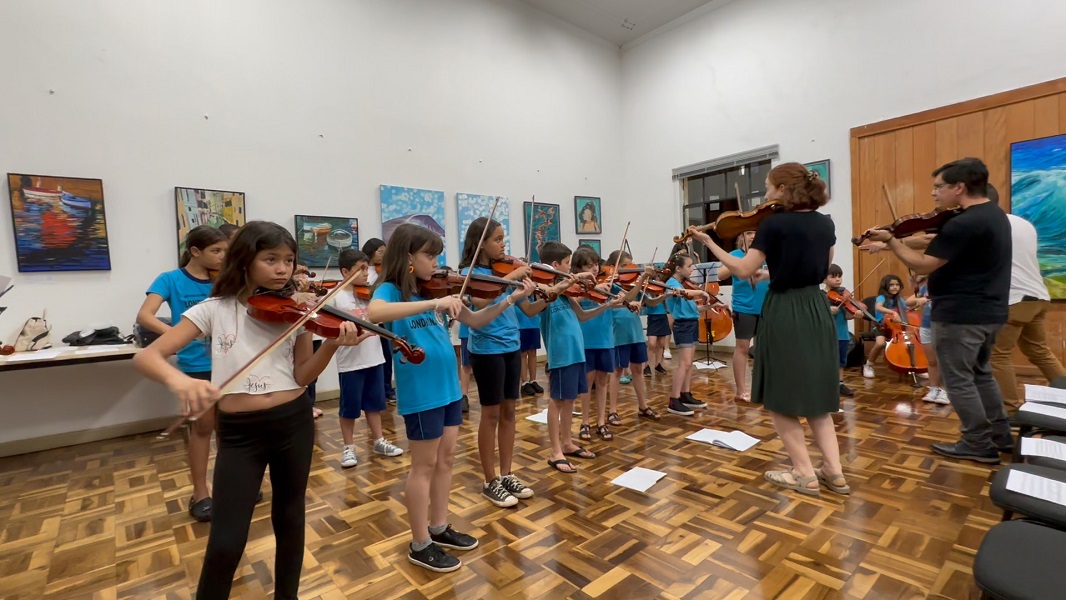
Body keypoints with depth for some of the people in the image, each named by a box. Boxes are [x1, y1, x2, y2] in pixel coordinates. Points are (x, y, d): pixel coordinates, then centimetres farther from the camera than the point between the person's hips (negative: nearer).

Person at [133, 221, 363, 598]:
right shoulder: (214, 310, -4)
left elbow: (301, 377, -4)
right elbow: (146, 357, -10)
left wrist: (333, 345, -23)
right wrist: (178, 380, -32)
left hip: (294, 422, 2)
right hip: (239, 431, -1)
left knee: (289, 516, 17)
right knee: (226, 542, 0)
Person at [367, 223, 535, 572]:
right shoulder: (390, 290, -11)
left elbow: (475, 321, 11)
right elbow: (374, 313, -35)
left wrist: (510, 299, -1)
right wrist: (433, 304, -40)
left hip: (449, 386, 7)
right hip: (420, 391, -7)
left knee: (446, 458, 16)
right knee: (424, 466, 5)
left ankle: (439, 528, 35)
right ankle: (420, 545, 24)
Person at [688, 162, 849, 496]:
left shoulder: (773, 224, -14)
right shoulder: (825, 224, 6)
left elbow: (743, 270, -14)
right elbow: (824, 268, 17)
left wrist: (709, 243, -6)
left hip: (784, 315, -7)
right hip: (817, 312, 7)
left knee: (781, 399, 7)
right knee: (816, 397, 18)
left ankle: (805, 475, 13)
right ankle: (834, 472, 20)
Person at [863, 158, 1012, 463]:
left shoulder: (963, 224, -23)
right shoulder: (995, 214, 10)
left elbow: (922, 265, -21)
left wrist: (890, 240, -14)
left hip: (960, 314, -10)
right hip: (989, 311, 10)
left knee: (958, 379, 3)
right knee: (980, 373, 23)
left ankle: (979, 445, 14)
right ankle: (1000, 436, 32)